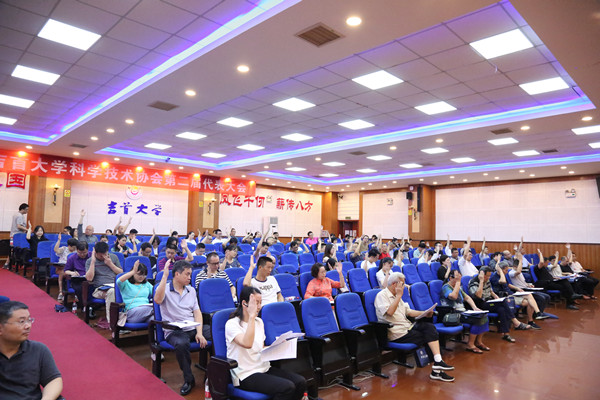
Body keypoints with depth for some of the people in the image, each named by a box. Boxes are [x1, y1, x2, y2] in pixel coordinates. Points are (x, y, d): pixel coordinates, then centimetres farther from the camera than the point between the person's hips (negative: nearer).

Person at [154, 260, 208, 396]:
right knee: (181, 344, -38)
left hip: (193, 328, 5)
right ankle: (189, 380, -16)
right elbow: (158, 300, -24)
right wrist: (165, 275, -24)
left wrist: (199, 332, -6)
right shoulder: (165, 289, 1)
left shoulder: (191, 290, 16)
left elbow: (197, 312, 10)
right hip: (174, 331, -4)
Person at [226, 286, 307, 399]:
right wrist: (251, 316, -24)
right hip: (245, 375, -7)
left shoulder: (259, 322, 13)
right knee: (287, 387, -26)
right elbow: (247, 344, -28)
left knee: (301, 382, -14)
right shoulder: (232, 324, -10)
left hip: (264, 368, 7)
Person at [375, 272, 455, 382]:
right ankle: (436, 370, -3)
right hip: (397, 334, -8)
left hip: (407, 327, 8)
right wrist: (399, 295, -19)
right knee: (427, 337, -14)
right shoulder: (381, 295, -9)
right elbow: (389, 312, -24)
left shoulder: (395, 296, 20)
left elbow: (408, 311, 20)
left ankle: (438, 362, -22)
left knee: (429, 327, -15)